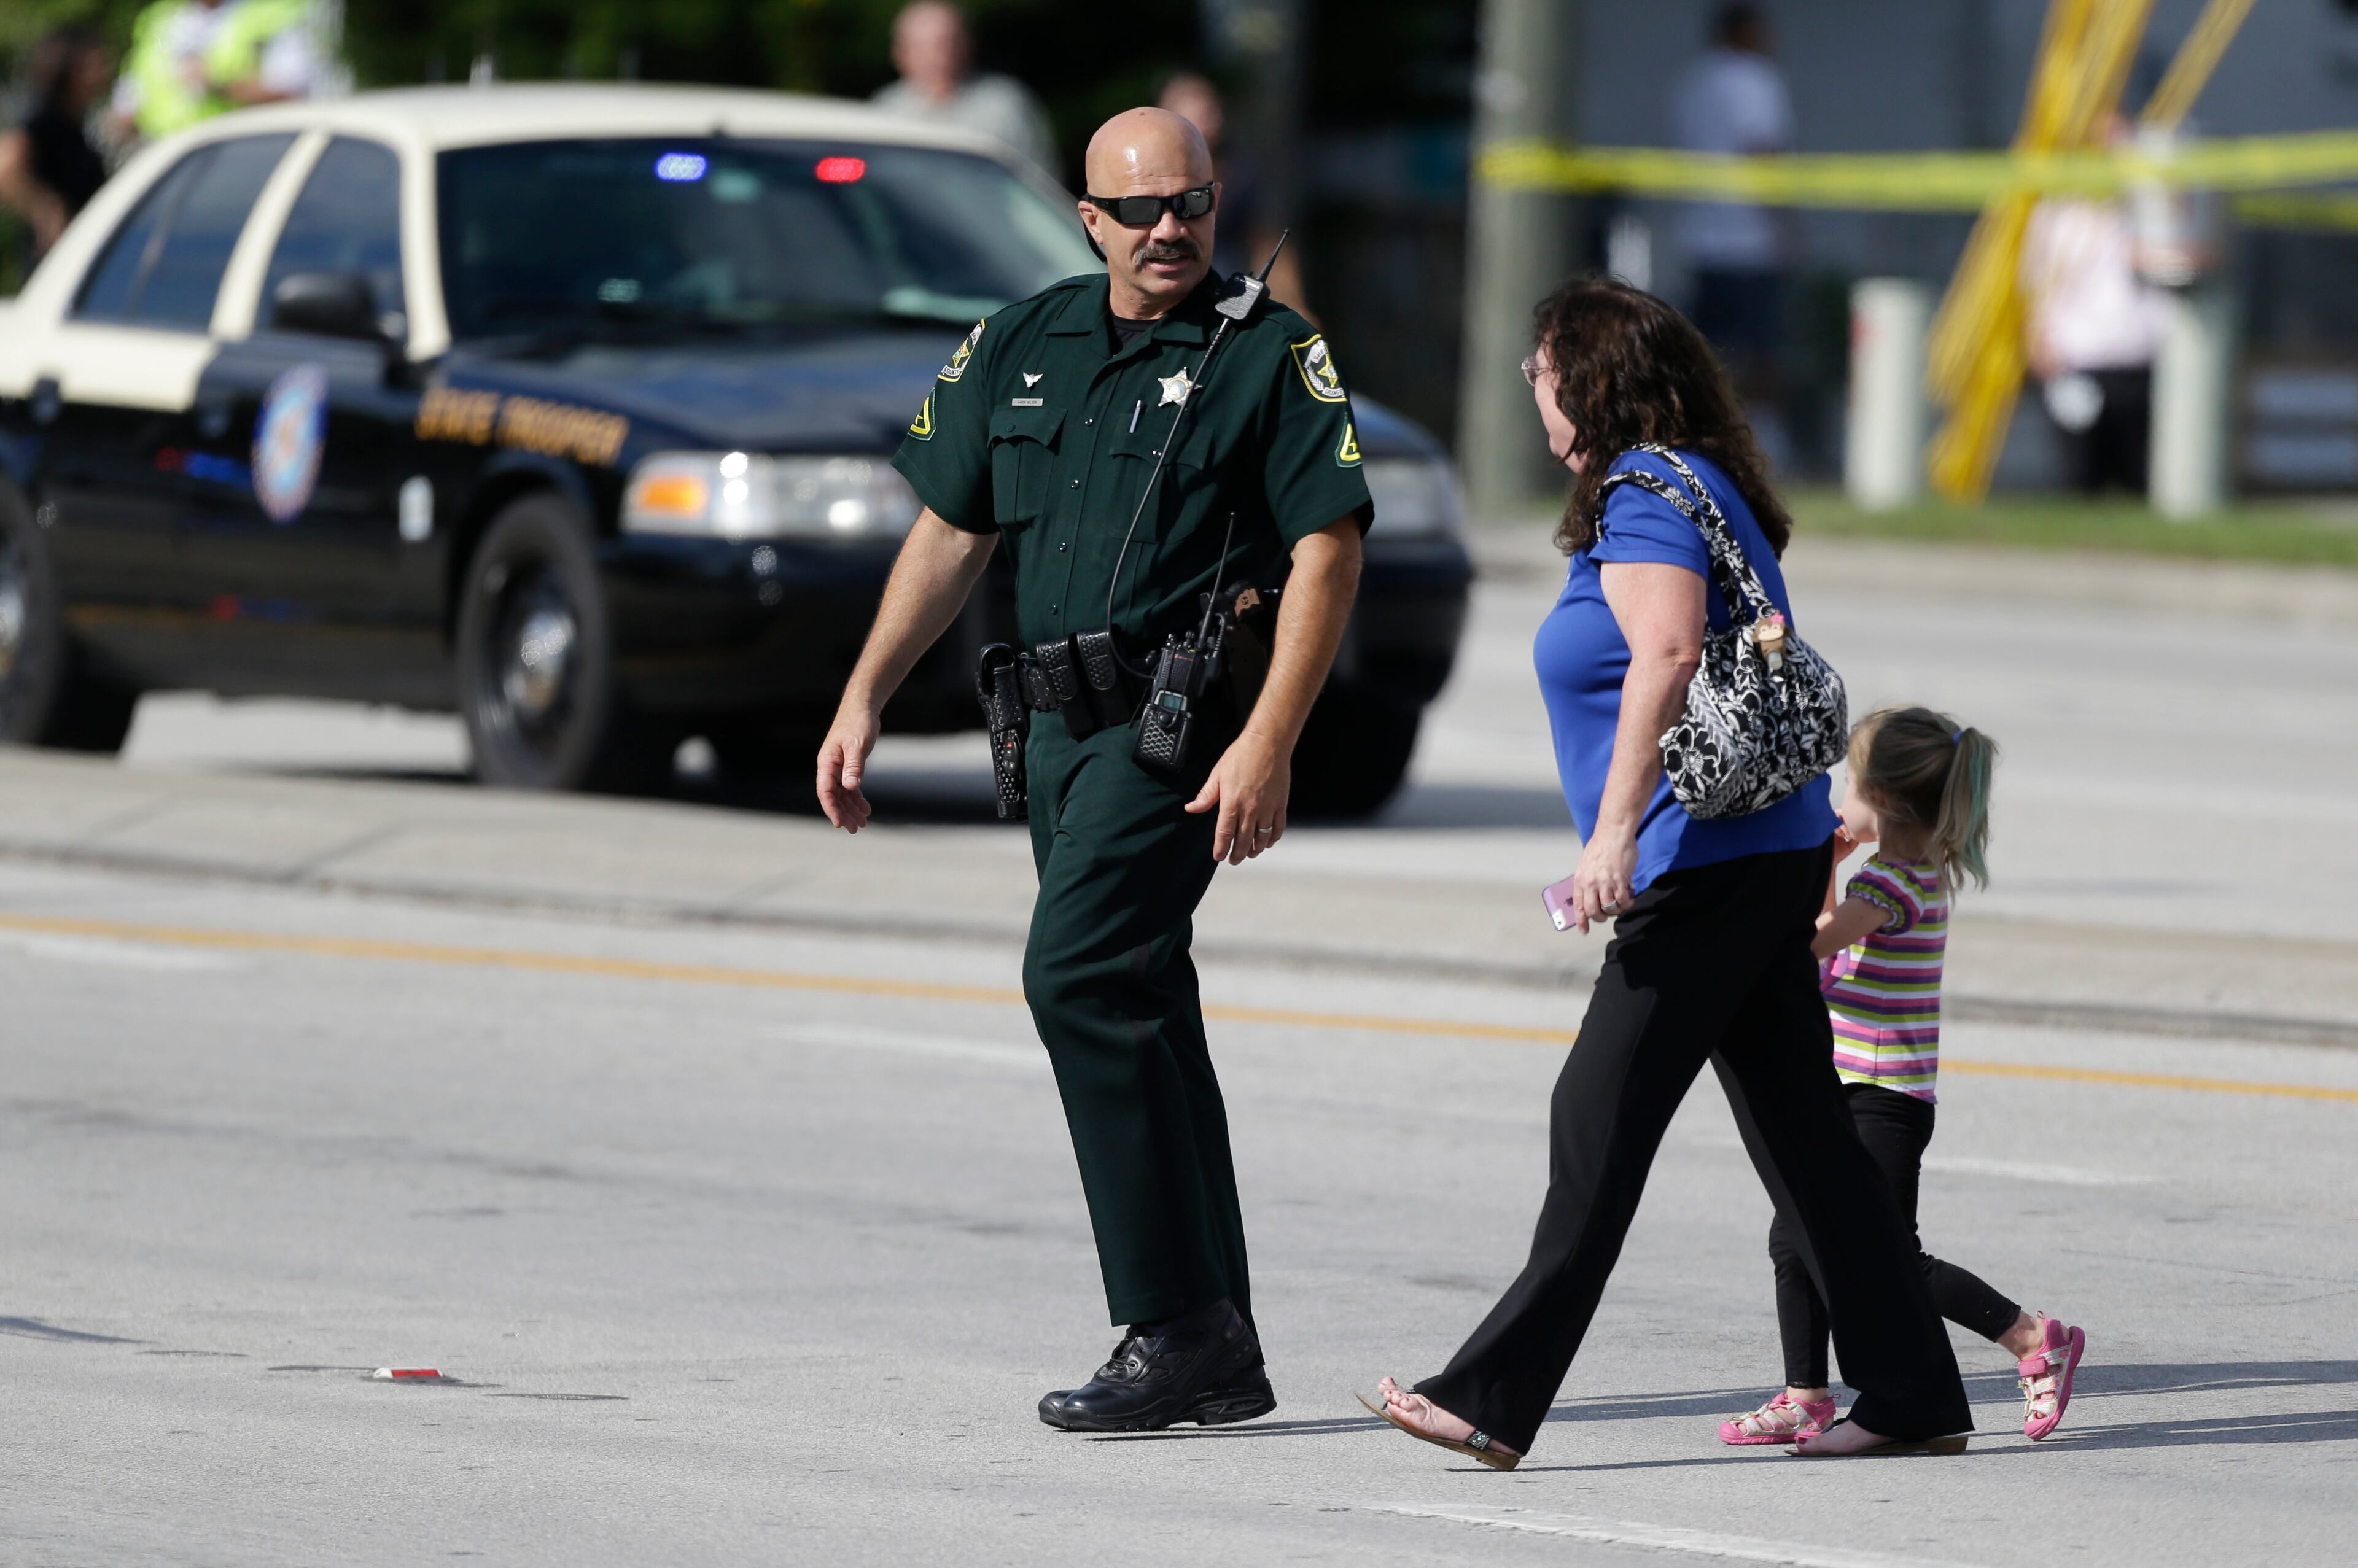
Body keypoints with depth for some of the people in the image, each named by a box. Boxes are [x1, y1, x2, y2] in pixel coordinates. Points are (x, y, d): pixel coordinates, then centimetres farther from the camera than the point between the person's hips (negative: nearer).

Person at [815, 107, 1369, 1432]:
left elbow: (1329, 552, -11)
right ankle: (1220, 1355, 15)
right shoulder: (1024, 347, 13)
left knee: (1080, 975, -20)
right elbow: (952, 534, 18)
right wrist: (864, 702, 11)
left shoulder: (1271, 355, -5)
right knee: (1140, 1011, 9)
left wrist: (1270, 743, -20)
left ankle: (1177, 1326, -18)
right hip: (1060, 722, 7)